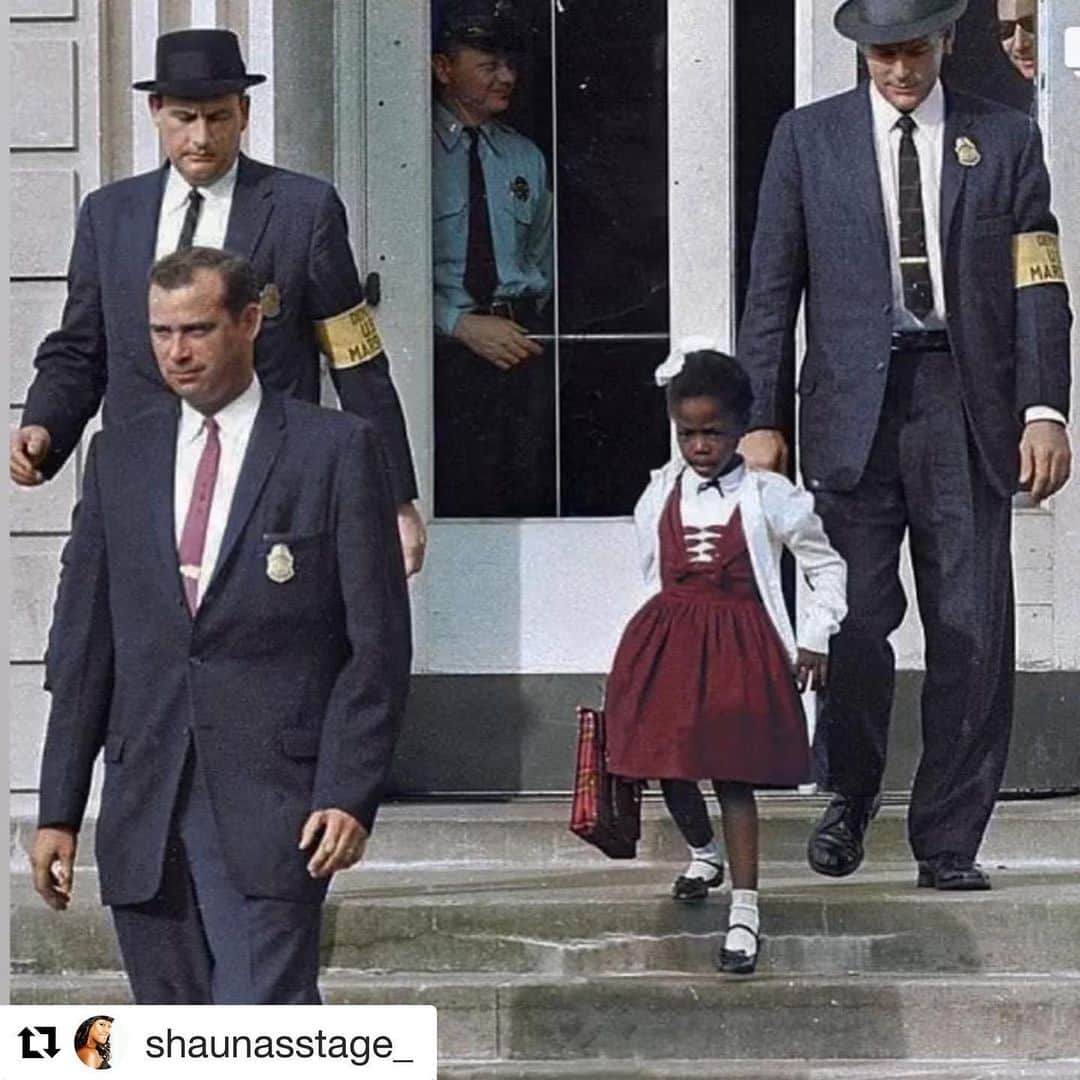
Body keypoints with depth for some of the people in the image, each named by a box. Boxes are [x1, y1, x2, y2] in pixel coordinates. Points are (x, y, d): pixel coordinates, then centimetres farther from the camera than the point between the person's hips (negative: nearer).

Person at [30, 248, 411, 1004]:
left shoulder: (337, 450, 1)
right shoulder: (119, 458, 14)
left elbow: (378, 643, -1)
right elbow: (82, 644, 14)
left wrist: (350, 793, -11)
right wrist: (59, 811, 8)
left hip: (271, 804, -4)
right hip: (145, 809, 5)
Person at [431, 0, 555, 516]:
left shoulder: (525, 158, 18)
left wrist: (523, 322, 8)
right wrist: (462, 324, -12)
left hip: (522, 348, 5)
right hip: (446, 349, -5)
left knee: (530, 493, -2)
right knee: (457, 499, -11)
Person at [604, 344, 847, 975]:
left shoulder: (768, 496, -5)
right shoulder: (661, 495, 5)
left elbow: (828, 567, 5)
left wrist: (814, 640, 3)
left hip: (740, 644, -4)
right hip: (667, 639, 4)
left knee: (732, 773, -9)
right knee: (669, 766, 8)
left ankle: (745, 910, -8)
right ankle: (704, 853, 39)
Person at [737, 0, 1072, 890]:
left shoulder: (1006, 141, 10)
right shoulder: (809, 138, 9)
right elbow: (772, 289, 9)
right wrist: (762, 416, 2)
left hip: (968, 407, 0)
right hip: (854, 407, 0)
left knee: (972, 633, -3)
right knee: (855, 620, -5)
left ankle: (950, 842, 5)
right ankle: (849, 799, 18)